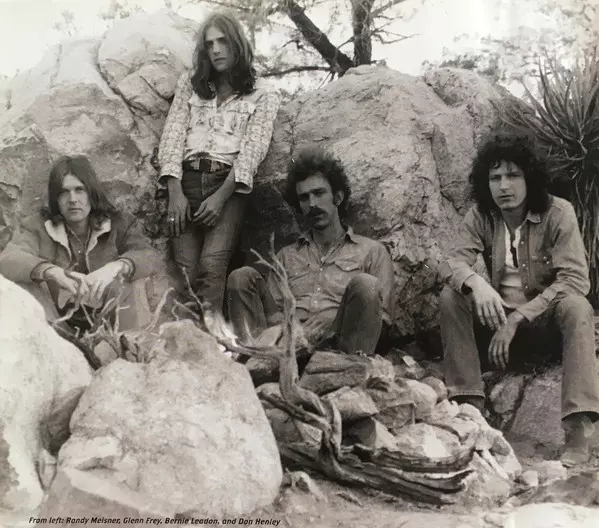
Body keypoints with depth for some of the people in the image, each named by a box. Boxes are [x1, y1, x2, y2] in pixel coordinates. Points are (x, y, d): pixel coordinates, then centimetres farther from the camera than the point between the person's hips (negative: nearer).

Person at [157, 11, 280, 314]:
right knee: (186, 270, -18)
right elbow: (173, 134, 11)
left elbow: (253, 149, 1)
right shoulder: (190, 83, 22)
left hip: (228, 184, -2)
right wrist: (175, 192, -5)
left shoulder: (263, 98, 14)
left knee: (212, 264, -25)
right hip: (186, 179, 2)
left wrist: (221, 196, -14)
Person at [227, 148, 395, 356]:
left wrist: (333, 324, -13)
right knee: (243, 277, -14)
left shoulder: (371, 251, 17)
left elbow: (380, 317, 8)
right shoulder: (286, 256, 27)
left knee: (365, 285, -27)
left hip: (338, 344, -3)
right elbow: (271, 313, 16)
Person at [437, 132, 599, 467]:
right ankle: (471, 406, -22)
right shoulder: (481, 216, -4)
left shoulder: (558, 213, -14)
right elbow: (453, 262, -14)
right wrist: (476, 284, -40)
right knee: (451, 297, -21)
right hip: (501, 317, 3)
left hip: (547, 319, -3)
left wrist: (517, 319, -29)